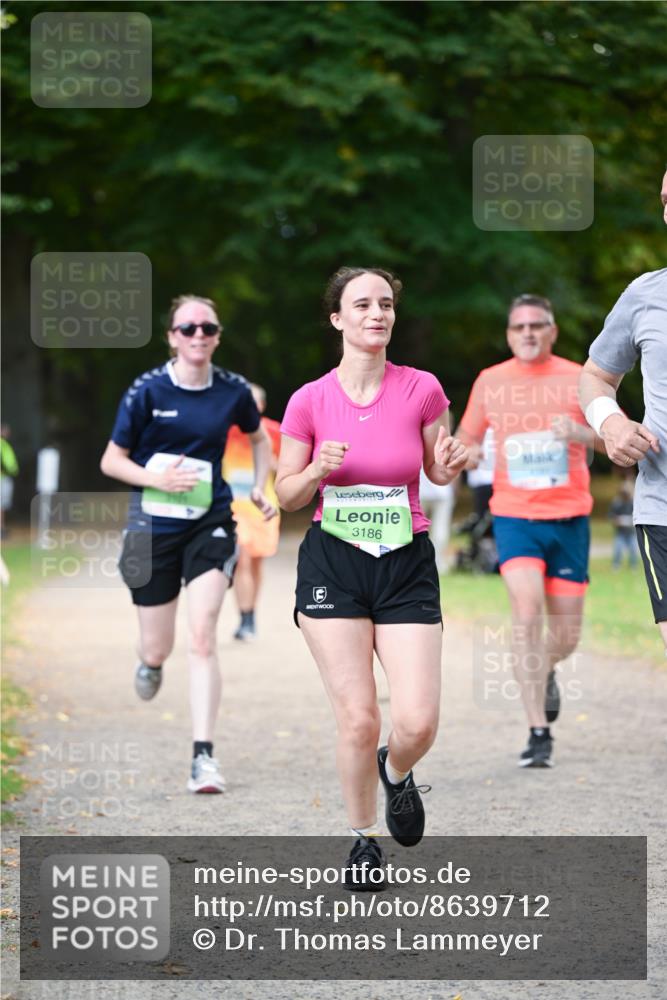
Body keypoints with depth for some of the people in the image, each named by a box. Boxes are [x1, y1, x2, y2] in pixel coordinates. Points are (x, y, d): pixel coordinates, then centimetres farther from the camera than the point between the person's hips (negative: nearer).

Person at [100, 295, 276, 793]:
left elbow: (260, 439, 20)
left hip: (210, 526, 0)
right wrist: (157, 479, -18)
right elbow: (111, 460, -1)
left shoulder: (233, 391, 0)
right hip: (153, 528, 0)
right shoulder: (147, 391, -7)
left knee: (201, 638, -15)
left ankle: (204, 755, -14)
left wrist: (260, 488, 5)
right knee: (158, 647, 8)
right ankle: (150, 663, 49)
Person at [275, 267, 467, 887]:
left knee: (418, 722, -9)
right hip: (332, 564, -1)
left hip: (407, 564, 1)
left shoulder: (422, 390, -3)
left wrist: (450, 468, -11)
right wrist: (317, 471, -14)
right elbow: (286, 495, 6)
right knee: (358, 719, -7)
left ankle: (395, 772, 28)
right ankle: (363, 839, 16)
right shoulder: (310, 401, -3)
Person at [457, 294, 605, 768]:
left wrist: (580, 432, -21)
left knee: (566, 635, 4)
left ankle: (547, 671, 43)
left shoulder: (578, 378, 2)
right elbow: (468, 436, 17)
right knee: (527, 608, -22)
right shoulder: (490, 382, 5)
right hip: (515, 515, -1)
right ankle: (539, 733, -18)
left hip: (569, 517, 1)